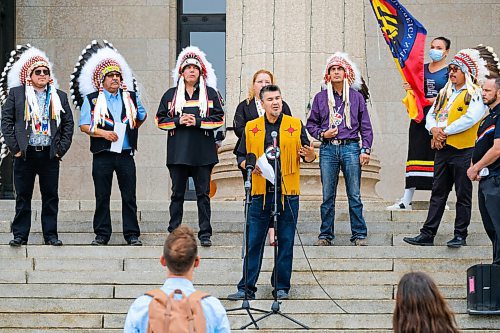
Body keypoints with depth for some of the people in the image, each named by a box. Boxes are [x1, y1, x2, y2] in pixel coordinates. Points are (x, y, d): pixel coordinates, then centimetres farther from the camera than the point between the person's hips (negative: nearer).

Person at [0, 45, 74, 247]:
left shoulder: (59, 97, 11)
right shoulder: (16, 94, 6)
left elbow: (68, 124, 11)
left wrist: (61, 149, 1)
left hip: (50, 154, 2)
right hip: (25, 154, -2)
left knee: (51, 197, 4)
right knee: (23, 196, 2)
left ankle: (51, 235, 10)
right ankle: (20, 235, 6)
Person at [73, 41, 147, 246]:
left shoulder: (131, 97, 11)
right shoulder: (91, 99, 3)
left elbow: (142, 116, 27)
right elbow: (84, 126, -2)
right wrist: (103, 133, -15)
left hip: (126, 154, 2)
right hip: (103, 155, -2)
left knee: (129, 197, 1)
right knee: (102, 197, 3)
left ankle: (132, 235, 5)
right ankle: (102, 234, 10)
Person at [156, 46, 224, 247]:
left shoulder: (210, 93, 7)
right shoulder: (171, 95, 10)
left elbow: (219, 119, 2)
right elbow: (161, 120, 8)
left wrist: (197, 122, -11)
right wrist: (178, 121, -9)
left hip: (203, 152, -1)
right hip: (178, 152, 1)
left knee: (203, 193, -1)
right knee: (177, 193, 4)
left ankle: (205, 234, 1)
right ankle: (174, 233, 9)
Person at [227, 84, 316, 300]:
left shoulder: (295, 125, 7)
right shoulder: (251, 128, 8)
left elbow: (306, 154, 9)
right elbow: (241, 156, 13)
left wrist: (310, 156, -14)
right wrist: (248, 165, -8)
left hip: (288, 193, 0)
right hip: (260, 192, 0)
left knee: (285, 242, 4)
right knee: (253, 242, 0)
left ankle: (281, 287, 13)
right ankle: (246, 288, 4)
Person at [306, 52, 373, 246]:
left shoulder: (356, 97, 8)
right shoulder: (321, 98, 10)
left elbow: (365, 126, 9)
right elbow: (311, 124, 16)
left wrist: (366, 150, 0)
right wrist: (322, 134, -3)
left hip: (351, 148, -1)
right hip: (328, 149, 1)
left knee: (354, 195, -1)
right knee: (327, 196, 2)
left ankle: (359, 235, 4)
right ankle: (325, 235, 8)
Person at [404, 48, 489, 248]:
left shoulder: (476, 94, -6)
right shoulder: (445, 93, 17)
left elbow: (470, 119, -19)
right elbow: (431, 115, 17)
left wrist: (445, 131, -14)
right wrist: (434, 129, -6)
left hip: (463, 150, -7)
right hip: (443, 149, 7)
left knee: (463, 195, 1)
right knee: (438, 193, 8)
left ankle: (460, 236, 7)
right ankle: (428, 234, 9)